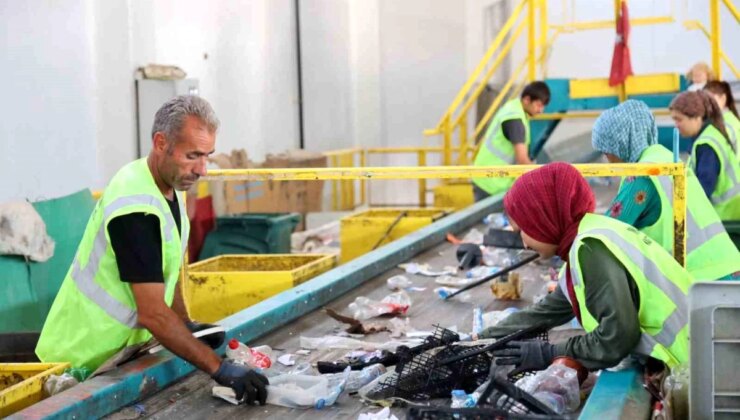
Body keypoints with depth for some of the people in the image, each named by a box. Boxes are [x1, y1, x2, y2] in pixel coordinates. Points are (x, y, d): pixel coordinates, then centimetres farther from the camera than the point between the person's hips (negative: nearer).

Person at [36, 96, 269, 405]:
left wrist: (186, 324, 3)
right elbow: (153, 313, -30)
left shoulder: (168, 186, 3)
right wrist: (220, 369, -32)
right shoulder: (136, 209, -27)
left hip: (124, 350, 8)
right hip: (86, 360, -8)